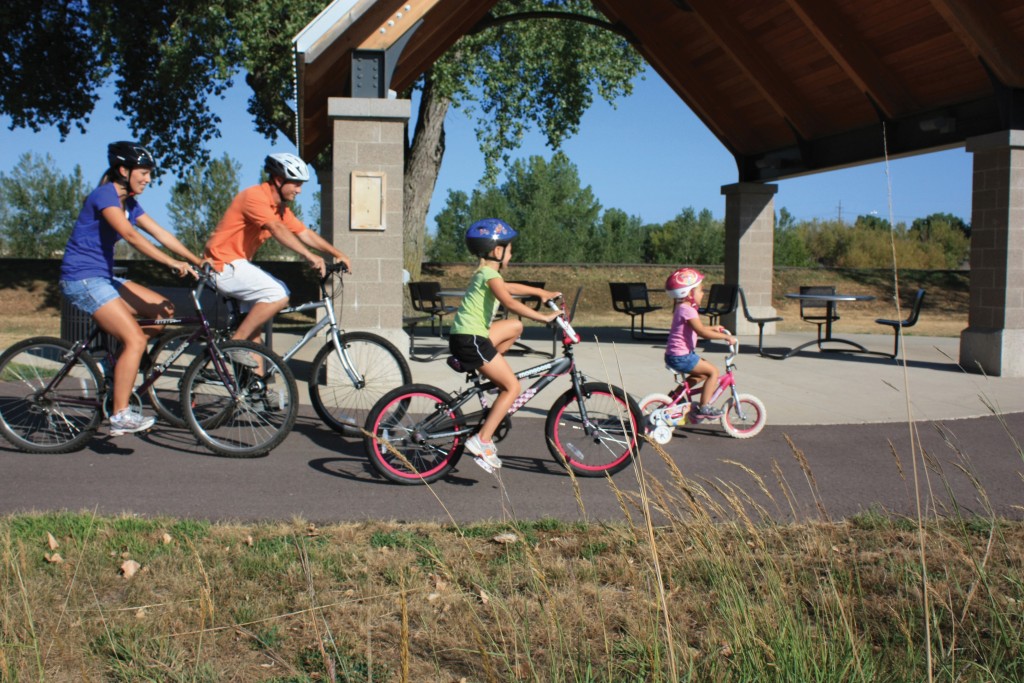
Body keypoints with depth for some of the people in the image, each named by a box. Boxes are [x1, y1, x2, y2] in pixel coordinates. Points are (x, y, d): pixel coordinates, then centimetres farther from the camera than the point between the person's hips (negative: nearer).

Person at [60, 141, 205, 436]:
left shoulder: (129, 202, 12)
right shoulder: (105, 195, -15)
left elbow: (161, 234, 7)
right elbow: (130, 235, -28)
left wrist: (198, 261, -3)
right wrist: (172, 263, -35)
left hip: (103, 278, 9)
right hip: (82, 279, -9)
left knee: (164, 310, 1)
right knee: (135, 339, -18)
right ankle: (120, 416, -16)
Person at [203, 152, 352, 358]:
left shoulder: (280, 207, 11)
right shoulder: (255, 196, -18)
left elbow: (305, 233, 10)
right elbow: (277, 229, -32)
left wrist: (337, 254, 1)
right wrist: (309, 256, -42)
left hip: (238, 264, 10)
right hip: (224, 265, -10)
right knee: (279, 295, -20)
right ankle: (235, 343, -13)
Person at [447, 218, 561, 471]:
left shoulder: (485, 274, 18)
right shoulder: (490, 274, -12)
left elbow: (510, 288, 35)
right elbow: (510, 302, -28)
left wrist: (541, 292, 39)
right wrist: (543, 317, -28)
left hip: (471, 335, 10)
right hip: (470, 339, -10)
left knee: (515, 327, 25)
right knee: (512, 386, -5)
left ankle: (469, 364, 15)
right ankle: (482, 440, -9)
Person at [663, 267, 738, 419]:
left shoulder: (681, 308, 14)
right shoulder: (688, 310, -18)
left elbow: (697, 327, 30)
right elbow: (702, 332, -26)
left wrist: (713, 328, 25)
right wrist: (726, 337, -20)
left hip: (674, 355, 10)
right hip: (681, 357, -10)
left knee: (702, 374, 24)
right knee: (713, 371, -7)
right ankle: (703, 407, -6)